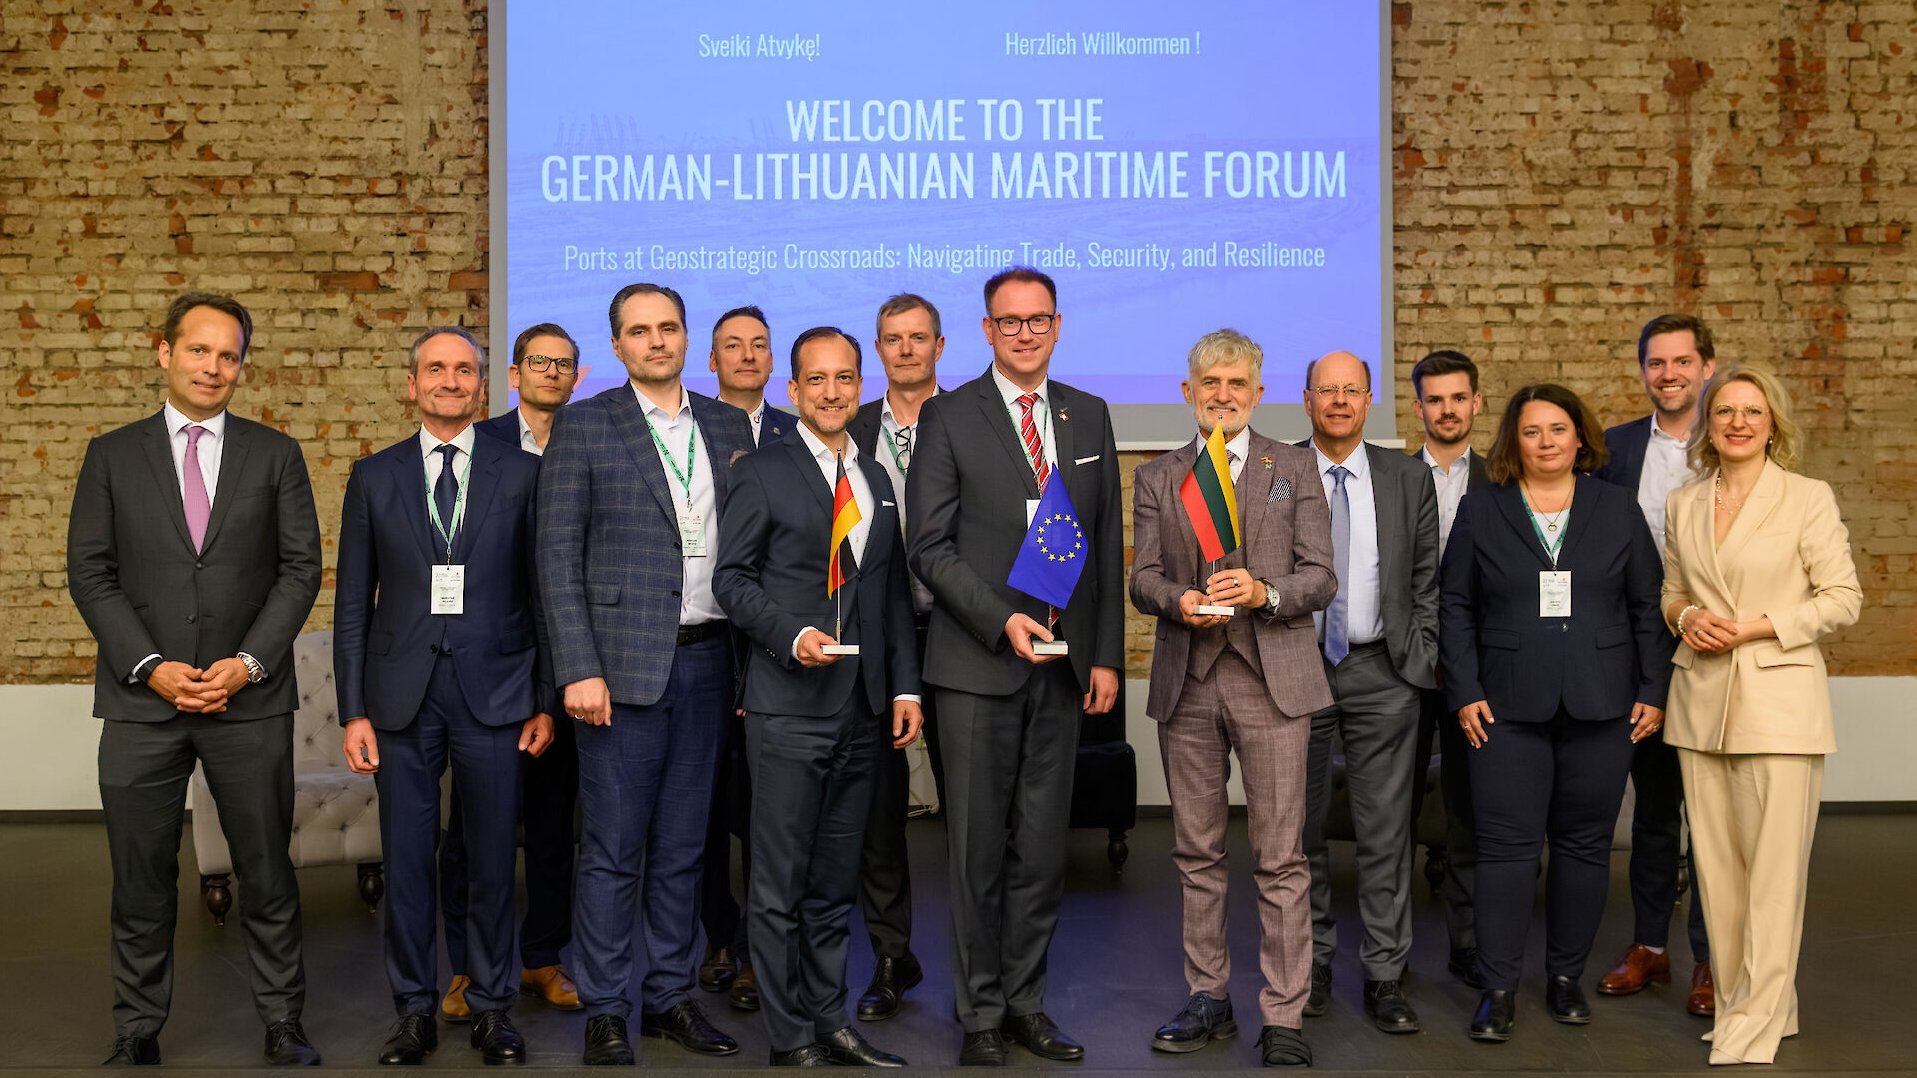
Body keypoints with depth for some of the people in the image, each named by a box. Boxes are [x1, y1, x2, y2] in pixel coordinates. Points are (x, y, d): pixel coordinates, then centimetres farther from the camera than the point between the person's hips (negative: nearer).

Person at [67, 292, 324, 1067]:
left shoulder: (274, 455, 6)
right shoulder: (112, 455, 7)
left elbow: (300, 567, 2)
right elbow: (90, 573, 2)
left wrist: (249, 663, -9)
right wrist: (150, 667, -9)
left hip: (250, 699, 0)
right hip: (142, 702, 0)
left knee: (267, 873, 6)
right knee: (141, 880, 7)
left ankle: (283, 1024, 17)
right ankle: (137, 1032, 20)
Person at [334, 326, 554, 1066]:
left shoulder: (521, 474, 4)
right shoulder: (374, 477, 7)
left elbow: (542, 591, 4)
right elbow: (353, 601, 6)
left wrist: (545, 700, 1)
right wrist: (353, 711, 1)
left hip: (493, 692, -1)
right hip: (402, 694, 1)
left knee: (492, 859, 6)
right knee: (406, 859, 7)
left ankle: (493, 1007, 20)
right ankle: (414, 1010, 20)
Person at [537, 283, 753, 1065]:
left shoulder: (728, 426, 11)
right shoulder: (583, 426, -1)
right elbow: (558, 558, -5)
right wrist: (578, 670, -12)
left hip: (707, 662, 4)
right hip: (624, 663, -4)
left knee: (682, 846, 12)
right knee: (612, 851, 1)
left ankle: (670, 997, 24)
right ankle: (605, 1013, 13)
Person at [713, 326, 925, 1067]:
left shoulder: (877, 480, 15)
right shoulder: (763, 473, -2)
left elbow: (893, 591, 15)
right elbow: (731, 577, -4)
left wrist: (905, 685, 8)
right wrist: (792, 634, -18)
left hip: (863, 709, 5)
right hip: (788, 707, -5)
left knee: (835, 881, 12)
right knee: (781, 884, 0)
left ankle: (829, 1021, 21)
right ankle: (790, 1039, 10)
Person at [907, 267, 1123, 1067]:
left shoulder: (1089, 416, 12)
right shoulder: (947, 417, 0)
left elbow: (1107, 544, 11)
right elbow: (930, 545, -5)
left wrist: (1107, 654, 6)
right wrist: (1002, 620, -16)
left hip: (1064, 666, 4)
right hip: (978, 663, -3)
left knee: (1042, 846, 8)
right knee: (978, 847, 3)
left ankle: (1026, 1001, 20)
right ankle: (980, 1014, 15)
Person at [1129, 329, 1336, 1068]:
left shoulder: (1294, 469, 7)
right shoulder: (1156, 478, 12)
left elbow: (1320, 578, 2)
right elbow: (1142, 577, 6)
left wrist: (1264, 592, -18)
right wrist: (1178, 600, -15)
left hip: (1271, 675, -2)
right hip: (1186, 679, 2)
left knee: (1280, 857, -3)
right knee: (1196, 852, 9)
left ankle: (1284, 1018, 5)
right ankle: (1208, 999, 21)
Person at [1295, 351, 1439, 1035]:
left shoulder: (1409, 479, 6)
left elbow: (1428, 579, 7)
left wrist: (1419, 657, -1)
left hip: (1382, 674, 1)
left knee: (1385, 832, 3)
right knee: (1301, 829, 9)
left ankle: (1385, 977, 11)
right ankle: (1313, 964, 22)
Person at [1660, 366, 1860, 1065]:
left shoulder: (1809, 498, -2)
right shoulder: (1683, 504, 11)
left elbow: (1843, 599, -3)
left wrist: (1757, 627, -13)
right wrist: (1686, 617, -2)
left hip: (1778, 699, -4)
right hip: (1702, 699, 4)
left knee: (1773, 869, -5)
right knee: (1716, 864, 7)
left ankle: (1756, 1023, 3)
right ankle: (1739, 1002, 19)